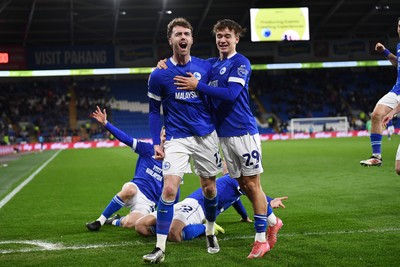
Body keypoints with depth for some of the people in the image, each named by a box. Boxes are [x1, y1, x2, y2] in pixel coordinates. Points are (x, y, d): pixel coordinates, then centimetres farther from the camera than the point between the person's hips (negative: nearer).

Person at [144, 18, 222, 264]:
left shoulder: (205, 67, 0)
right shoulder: (159, 74, -3)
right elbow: (154, 110, 3)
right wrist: (156, 142, -1)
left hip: (207, 136, 2)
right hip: (177, 139, -2)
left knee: (209, 188, 10)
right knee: (169, 189, -15)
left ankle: (210, 234, 34)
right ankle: (160, 248, -9)